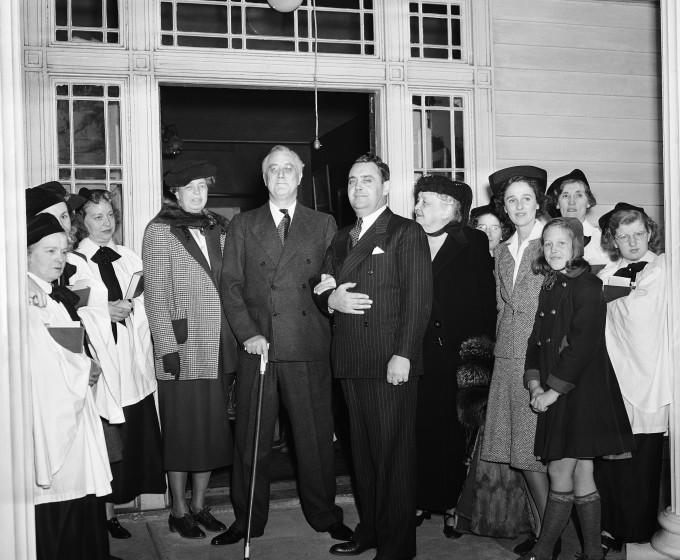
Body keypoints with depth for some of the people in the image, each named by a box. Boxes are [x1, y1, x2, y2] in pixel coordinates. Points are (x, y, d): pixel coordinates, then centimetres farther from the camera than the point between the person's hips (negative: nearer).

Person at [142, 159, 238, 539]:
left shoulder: (218, 229, 12)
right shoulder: (160, 230, -3)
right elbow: (155, 295, -7)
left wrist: (235, 337, 5)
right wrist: (167, 347, -13)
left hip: (218, 349, 5)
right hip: (181, 349, -5)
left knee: (213, 429, 10)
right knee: (182, 430, 2)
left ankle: (200, 505, 23)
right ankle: (180, 511, 16)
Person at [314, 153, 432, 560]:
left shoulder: (407, 233, -2)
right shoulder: (341, 239, 20)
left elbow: (418, 299, -10)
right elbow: (322, 286, 21)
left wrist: (403, 355, -17)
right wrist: (330, 297, -3)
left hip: (391, 362, -6)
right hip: (351, 362, 7)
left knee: (393, 454, -1)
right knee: (363, 451, 13)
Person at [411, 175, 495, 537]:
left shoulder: (473, 243, 2)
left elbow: (487, 300, -1)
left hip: (457, 356, -2)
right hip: (416, 354, 2)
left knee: (453, 431, 2)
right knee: (421, 429, 3)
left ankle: (453, 504, 14)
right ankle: (423, 500, 16)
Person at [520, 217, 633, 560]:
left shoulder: (587, 285, -9)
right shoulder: (549, 287, 14)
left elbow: (583, 345, -16)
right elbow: (536, 338, 13)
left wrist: (553, 390, -15)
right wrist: (534, 383, -2)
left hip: (582, 390, -7)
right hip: (553, 393, 7)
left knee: (561, 473, -5)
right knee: (580, 473, 9)